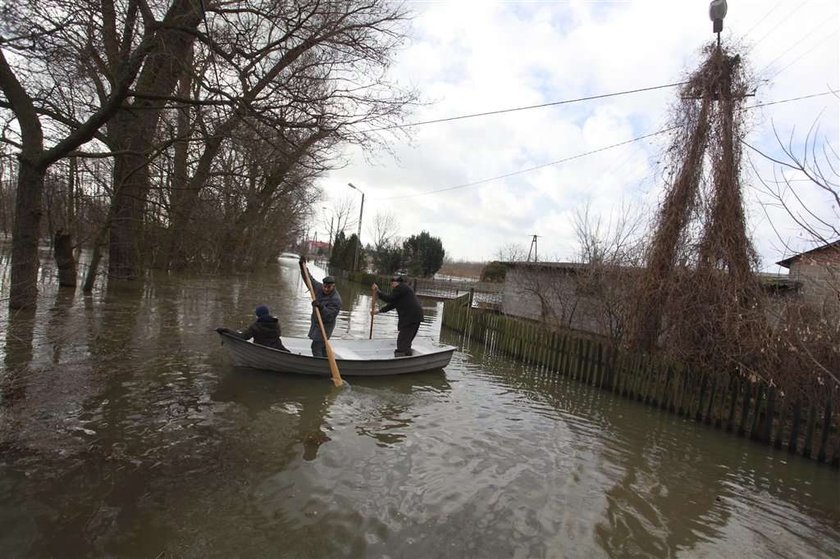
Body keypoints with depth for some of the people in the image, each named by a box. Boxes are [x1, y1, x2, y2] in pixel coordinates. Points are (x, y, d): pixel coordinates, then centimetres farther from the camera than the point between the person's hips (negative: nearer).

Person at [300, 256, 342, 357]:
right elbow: (309, 279, 7)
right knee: (322, 345, 21)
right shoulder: (319, 287, -6)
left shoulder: (336, 299, -26)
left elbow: (329, 315, -32)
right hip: (315, 322, 8)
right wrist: (303, 266, 1)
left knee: (316, 346, -13)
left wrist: (321, 307, -47)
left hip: (325, 325, -8)